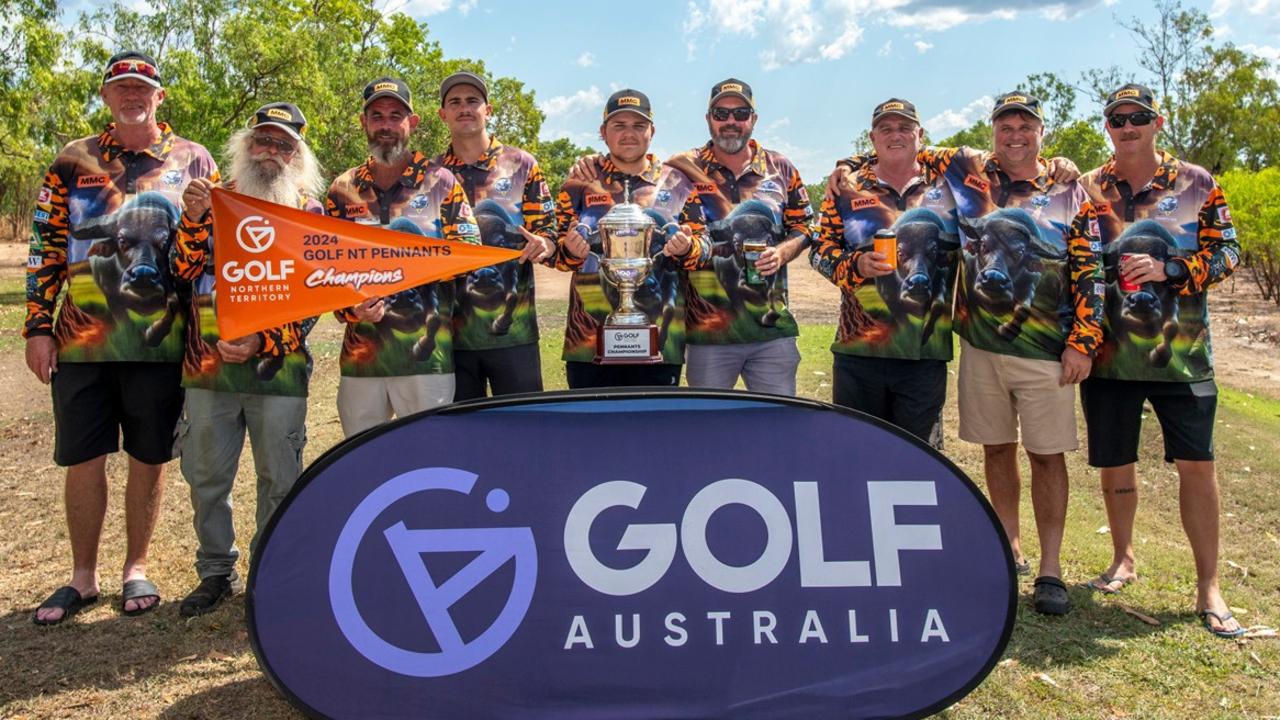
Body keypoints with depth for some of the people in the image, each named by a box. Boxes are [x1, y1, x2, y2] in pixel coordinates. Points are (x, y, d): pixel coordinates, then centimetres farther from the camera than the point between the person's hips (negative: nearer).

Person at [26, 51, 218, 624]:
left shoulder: (193, 162, 6)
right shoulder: (72, 161, 8)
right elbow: (46, 247, 7)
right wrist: (37, 328, 1)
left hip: (159, 340, -1)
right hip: (81, 339, 1)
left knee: (148, 458, 8)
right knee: (83, 459, 6)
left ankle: (136, 569, 24)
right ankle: (83, 577, 21)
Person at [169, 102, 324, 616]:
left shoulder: (310, 210, 2)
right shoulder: (216, 199, 8)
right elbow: (185, 270, 0)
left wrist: (264, 342, -17)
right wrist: (194, 218, -16)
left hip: (278, 367, -2)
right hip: (208, 364, 2)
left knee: (279, 480, 7)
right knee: (206, 477, 11)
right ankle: (217, 572, 27)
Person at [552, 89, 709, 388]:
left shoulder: (678, 184, 9)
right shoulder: (581, 182, 9)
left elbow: (704, 245, 11)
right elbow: (557, 251, 9)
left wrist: (687, 249, -12)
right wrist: (570, 251, -14)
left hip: (660, 341, 0)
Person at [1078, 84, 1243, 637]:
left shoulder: (1196, 184, 4)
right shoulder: (1086, 189, 6)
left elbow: (1227, 252, 0)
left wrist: (1166, 269, -16)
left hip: (1180, 350, -1)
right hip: (1109, 352, 1)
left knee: (1196, 464, -3)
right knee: (1115, 465, 9)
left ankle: (1208, 588, 8)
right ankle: (1124, 559, 30)